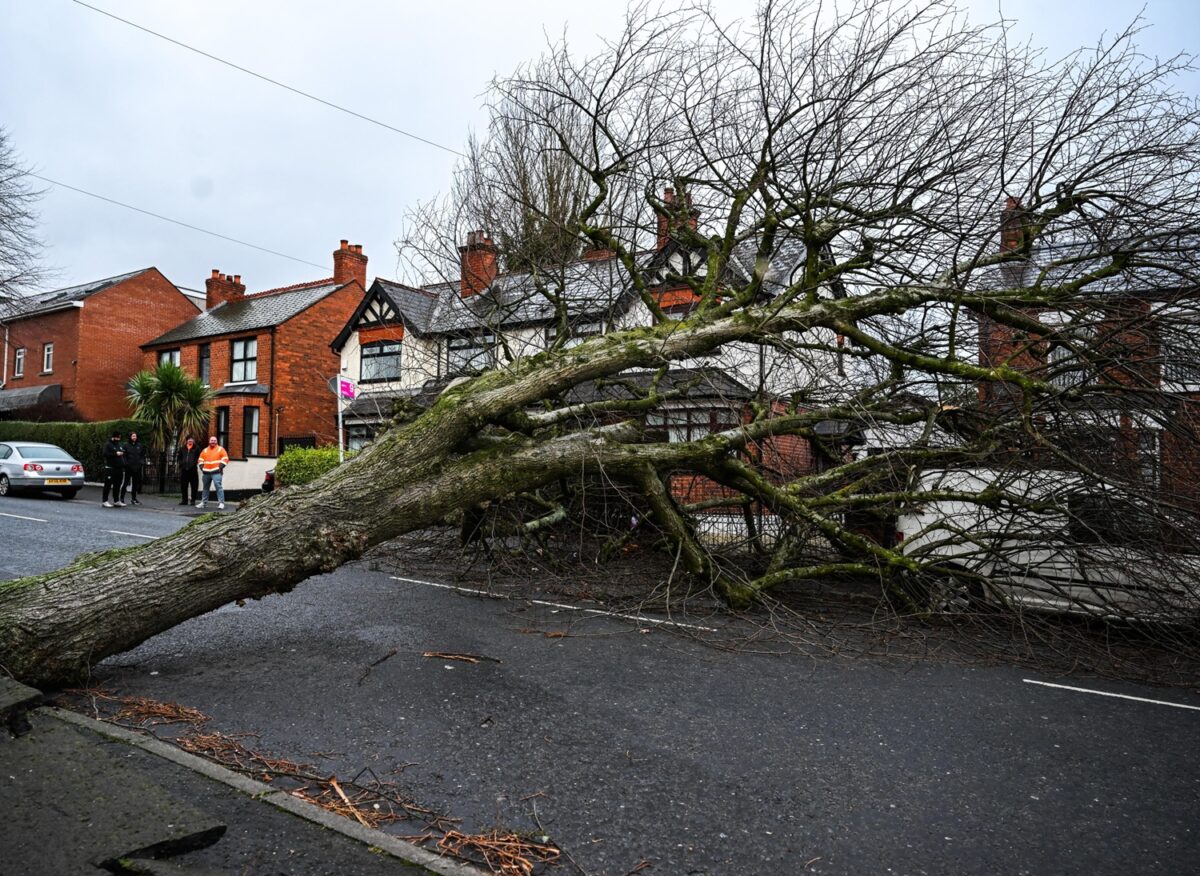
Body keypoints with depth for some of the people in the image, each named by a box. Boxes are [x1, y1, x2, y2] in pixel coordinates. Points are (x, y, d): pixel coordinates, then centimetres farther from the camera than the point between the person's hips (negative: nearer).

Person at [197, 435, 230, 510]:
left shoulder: (220, 449, 4)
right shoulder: (205, 450, 17)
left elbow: (225, 459, -2)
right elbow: (201, 460, 20)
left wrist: (220, 467, -11)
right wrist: (202, 468, 6)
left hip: (216, 472, -5)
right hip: (206, 472, 5)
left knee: (218, 486, -15)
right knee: (205, 487, 11)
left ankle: (221, 503, -16)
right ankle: (204, 502, 21)